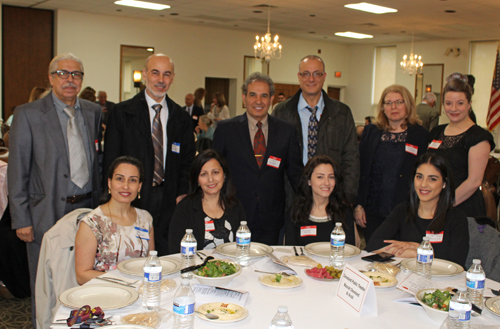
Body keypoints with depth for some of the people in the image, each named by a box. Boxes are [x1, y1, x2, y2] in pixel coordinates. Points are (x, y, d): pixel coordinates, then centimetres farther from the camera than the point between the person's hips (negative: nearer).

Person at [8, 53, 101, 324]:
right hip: (47, 215, -3)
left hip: (87, 209, 4)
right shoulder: (28, 114, -6)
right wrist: (21, 220, -9)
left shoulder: (93, 112, 7)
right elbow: (17, 171, -6)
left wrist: (99, 204, 8)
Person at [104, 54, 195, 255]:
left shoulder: (181, 118, 10)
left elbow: (187, 161, 13)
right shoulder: (122, 112, 2)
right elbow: (110, 161, 1)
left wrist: (182, 195, 0)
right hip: (132, 201, -2)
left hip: (169, 204, 2)